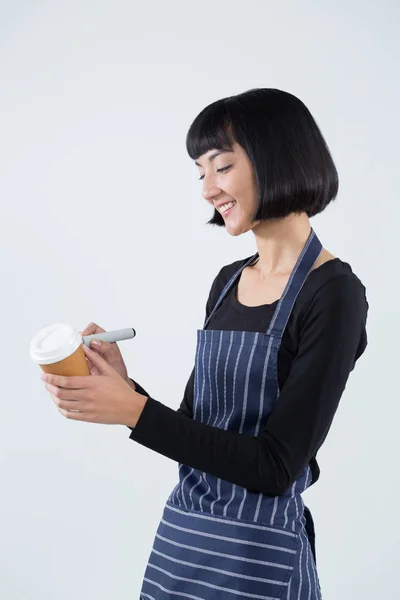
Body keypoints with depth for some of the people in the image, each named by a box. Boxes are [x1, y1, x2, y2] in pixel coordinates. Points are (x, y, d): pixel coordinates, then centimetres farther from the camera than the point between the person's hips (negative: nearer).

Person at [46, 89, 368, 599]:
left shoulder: (333, 294, -15)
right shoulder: (227, 281, 6)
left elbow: (276, 466, -19)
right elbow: (194, 432, 9)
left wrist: (134, 410, -22)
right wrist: (127, 388, -9)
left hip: (257, 556, -6)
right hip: (179, 536, 6)